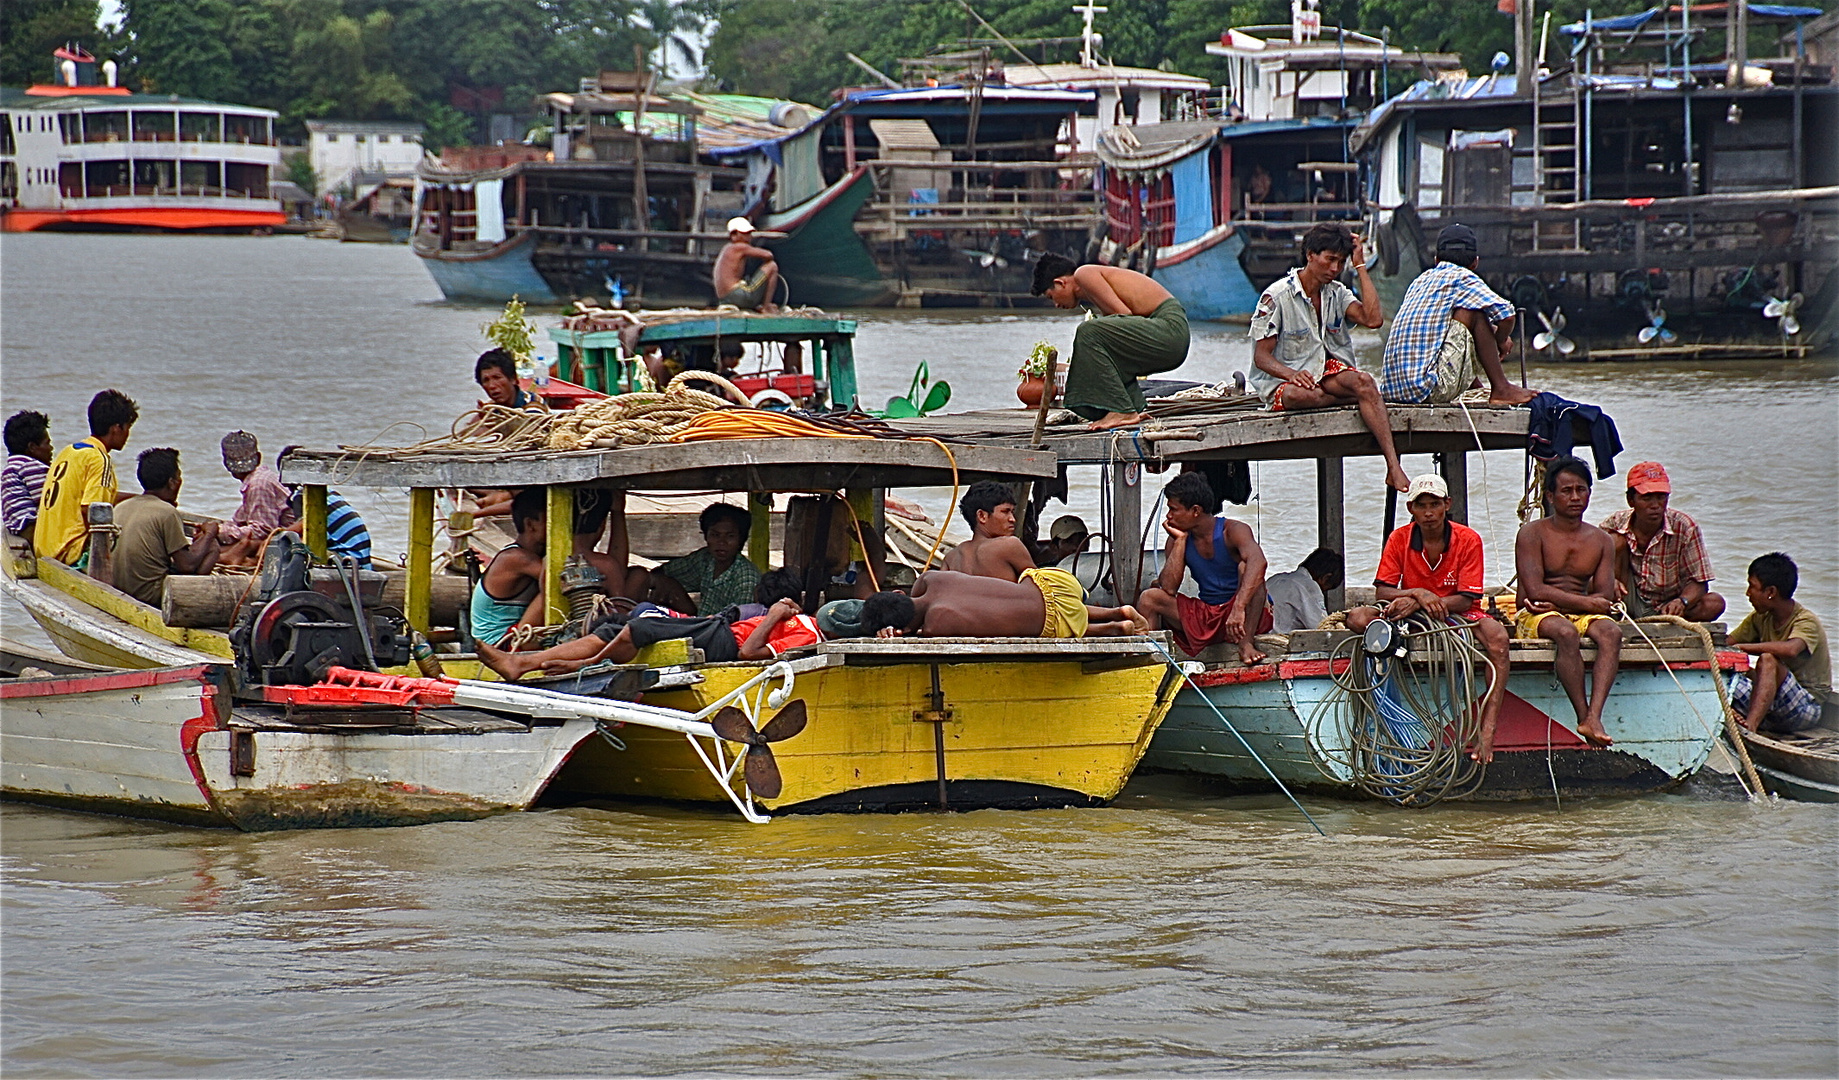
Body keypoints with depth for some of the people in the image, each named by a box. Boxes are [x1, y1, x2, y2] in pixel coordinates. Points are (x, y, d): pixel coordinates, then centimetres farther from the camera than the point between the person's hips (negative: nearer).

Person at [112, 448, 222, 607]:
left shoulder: (120, 508, 8)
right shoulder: (167, 512, -14)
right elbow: (187, 566, -13)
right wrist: (209, 533, 4)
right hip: (152, 596, -8)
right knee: (212, 546, 3)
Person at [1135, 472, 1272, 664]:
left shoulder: (1232, 531, -15)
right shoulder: (1178, 540, 2)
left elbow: (1258, 561, -37)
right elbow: (1169, 588, -9)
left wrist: (1238, 609, -50)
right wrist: (1180, 540, -11)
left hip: (1246, 618, -5)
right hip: (1204, 618, 5)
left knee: (1246, 567, -31)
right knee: (1149, 598, -9)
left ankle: (1245, 645, -37)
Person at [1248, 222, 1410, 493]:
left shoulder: (1337, 293, 10)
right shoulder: (1277, 297, -7)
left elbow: (1373, 319, -8)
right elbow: (1262, 357, -9)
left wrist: (1360, 266, -2)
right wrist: (1292, 375, -31)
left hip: (1330, 371, 4)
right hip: (1283, 380, -4)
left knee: (1363, 381, -29)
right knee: (1300, 396, -41)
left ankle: (1394, 468, -39)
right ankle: (1367, 399, -19)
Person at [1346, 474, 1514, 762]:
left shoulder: (1467, 539, -9)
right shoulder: (1399, 539, -3)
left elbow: (1466, 599, -15)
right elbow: (1383, 592, -7)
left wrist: (1415, 604, -28)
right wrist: (1418, 594, -28)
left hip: (1455, 615, -2)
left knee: (1496, 636, -34)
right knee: (1358, 618, -25)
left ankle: (1487, 731, -40)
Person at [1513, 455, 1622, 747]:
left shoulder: (1602, 541, 13)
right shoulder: (1533, 534, 1)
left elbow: (1605, 597, 1)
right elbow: (1534, 590, -11)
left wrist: (1557, 602, -14)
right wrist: (1585, 603, -12)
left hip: (1582, 614, 4)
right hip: (1533, 617, -4)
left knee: (1611, 632, -30)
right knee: (1566, 632, -37)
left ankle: (1594, 718, -47)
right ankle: (1583, 717, -38)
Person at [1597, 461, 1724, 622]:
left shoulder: (1685, 528, -10)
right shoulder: (1614, 525, -7)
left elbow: (1699, 583, -11)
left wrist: (1682, 601, -34)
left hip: (1668, 608, 0)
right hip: (1630, 607, 0)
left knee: (1715, 603, -27)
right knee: (1617, 542, -17)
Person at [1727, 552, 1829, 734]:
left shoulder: (1807, 621, -13)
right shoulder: (1760, 618, 10)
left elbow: (1790, 649, -35)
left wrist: (1742, 647, -32)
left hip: (1806, 707, -7)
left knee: (1767, 660, -31)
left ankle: (1750, 725, -48)